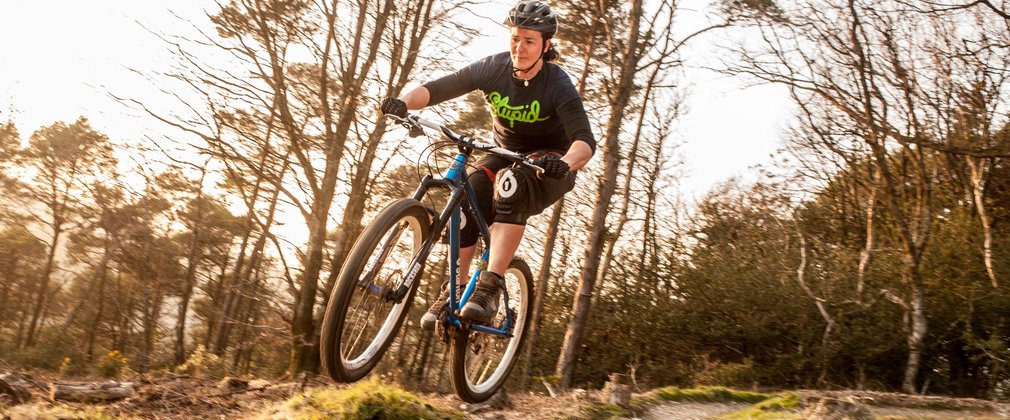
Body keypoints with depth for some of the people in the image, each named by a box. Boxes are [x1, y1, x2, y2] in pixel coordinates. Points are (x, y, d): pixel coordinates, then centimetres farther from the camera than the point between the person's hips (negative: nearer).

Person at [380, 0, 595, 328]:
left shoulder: (558, 85, -21)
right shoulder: (493, 68, -11)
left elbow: (585, 140, -32)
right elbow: (437, 88, -15)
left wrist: (565, 163, -54)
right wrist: (404, 101, -36)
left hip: (549, 164, -3)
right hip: (505, 154, 4)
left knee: (512, 183, -37)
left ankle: (490, 287, -39)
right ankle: (454, 290, -13)